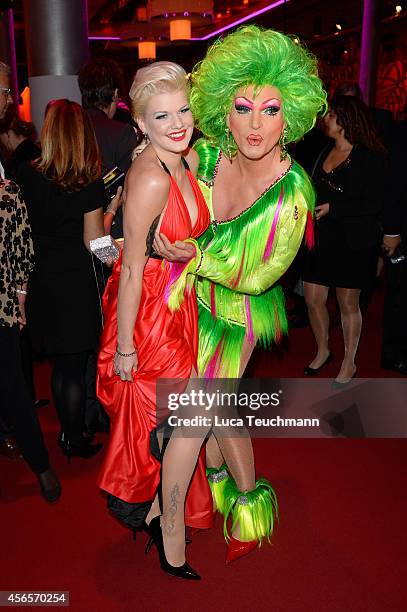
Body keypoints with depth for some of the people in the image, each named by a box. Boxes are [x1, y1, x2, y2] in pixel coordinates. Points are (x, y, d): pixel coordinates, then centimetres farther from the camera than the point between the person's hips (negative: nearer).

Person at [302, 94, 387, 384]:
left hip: (353, 243, -6)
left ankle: (349, 363, 24)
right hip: (321, 238, 6)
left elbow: (373, 205, -14)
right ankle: (322, 351, 32)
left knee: (348, 304, 6)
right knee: (313, 299, 7)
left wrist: (333, 208, -19)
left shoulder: (370, 158, -9)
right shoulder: (324, 153, 10)